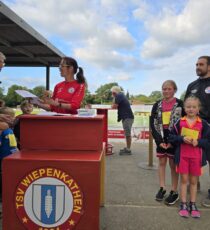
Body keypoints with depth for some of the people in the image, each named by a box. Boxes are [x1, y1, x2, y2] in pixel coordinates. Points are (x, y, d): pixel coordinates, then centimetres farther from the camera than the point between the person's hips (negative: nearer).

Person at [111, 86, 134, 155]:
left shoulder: (119, 96, -10)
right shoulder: (122, 95, 19)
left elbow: (114, 106, -14)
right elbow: (118, 106, 18)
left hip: (127, 117, -11)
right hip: (127, 117, 11)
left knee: (128, 134, -6)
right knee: (127, 133, 15)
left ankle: (128, 150, -1)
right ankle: (127, 148, 23)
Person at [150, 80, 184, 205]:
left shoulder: (180, 104, -6)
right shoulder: (157, 105, 3)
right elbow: (153, 124, 2)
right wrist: (159, 140, -8)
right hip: (161, 138, 3)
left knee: (173, 164, 4)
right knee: (162, 163, 11)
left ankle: (174, 192, 16)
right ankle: (162, 188, 24)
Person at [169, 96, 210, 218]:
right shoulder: (180, 122, -1)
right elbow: (172, 137, 0)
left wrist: (198, 142, -16)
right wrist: (182, 139, -16)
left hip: (196, 156, 0)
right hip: (183, 155, 0)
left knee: (194, 181, 12)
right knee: (184, 180, 8)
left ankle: (193, 205, 26)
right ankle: (184, 205, 19)